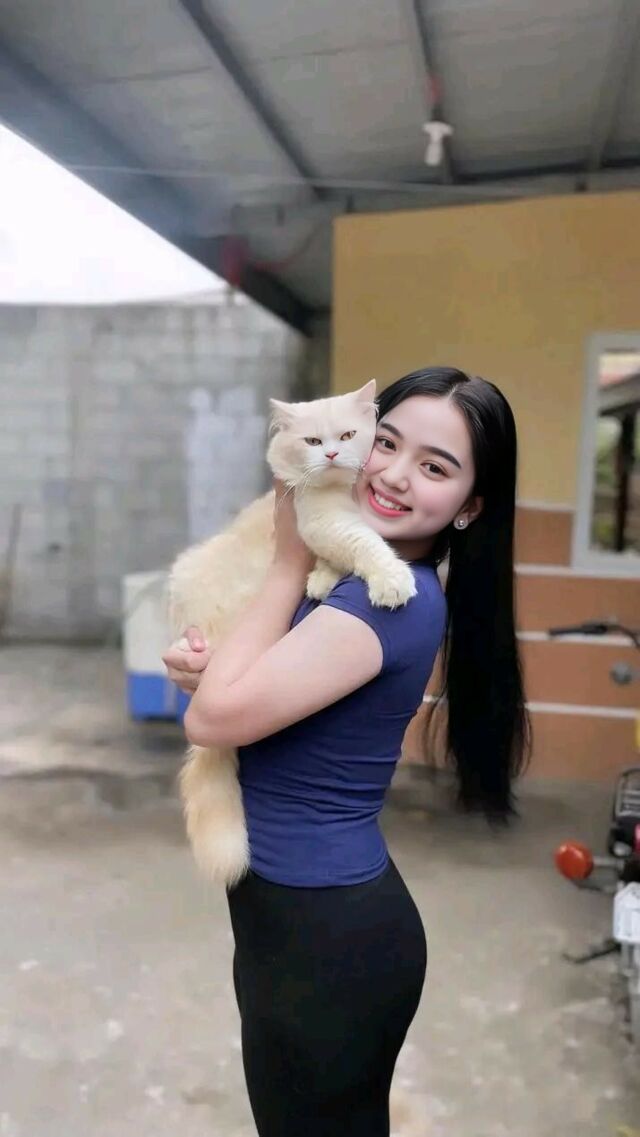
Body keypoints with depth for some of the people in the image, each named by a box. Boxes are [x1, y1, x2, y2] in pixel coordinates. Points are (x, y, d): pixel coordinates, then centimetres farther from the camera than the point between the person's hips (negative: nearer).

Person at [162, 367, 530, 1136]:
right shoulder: (349, 570, 2)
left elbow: (214, 718, -25)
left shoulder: (395, 600, -27)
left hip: (328, 933, -8)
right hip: (302, 913, 8)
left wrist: (291, 563, -17)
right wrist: (205, 663, -15)